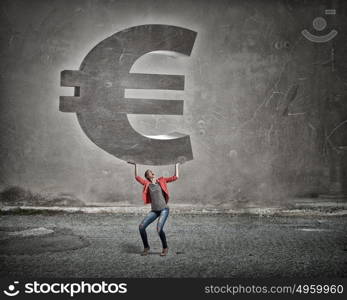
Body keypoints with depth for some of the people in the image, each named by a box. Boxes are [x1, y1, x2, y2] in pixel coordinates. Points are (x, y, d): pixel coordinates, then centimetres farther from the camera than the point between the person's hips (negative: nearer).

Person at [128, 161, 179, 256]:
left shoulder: (161, 181, 4)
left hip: (164, 209, -3)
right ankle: (146, 247, 10)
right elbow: (137, 177, 17)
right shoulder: (148, 184, 8)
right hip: (154, 211, 3)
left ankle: (165, 248, 0)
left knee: (159, 228, -23)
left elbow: (175, 177, 5)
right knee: (141, 227, -10)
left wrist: (176, 166, 13)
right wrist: (135, 165, 22)